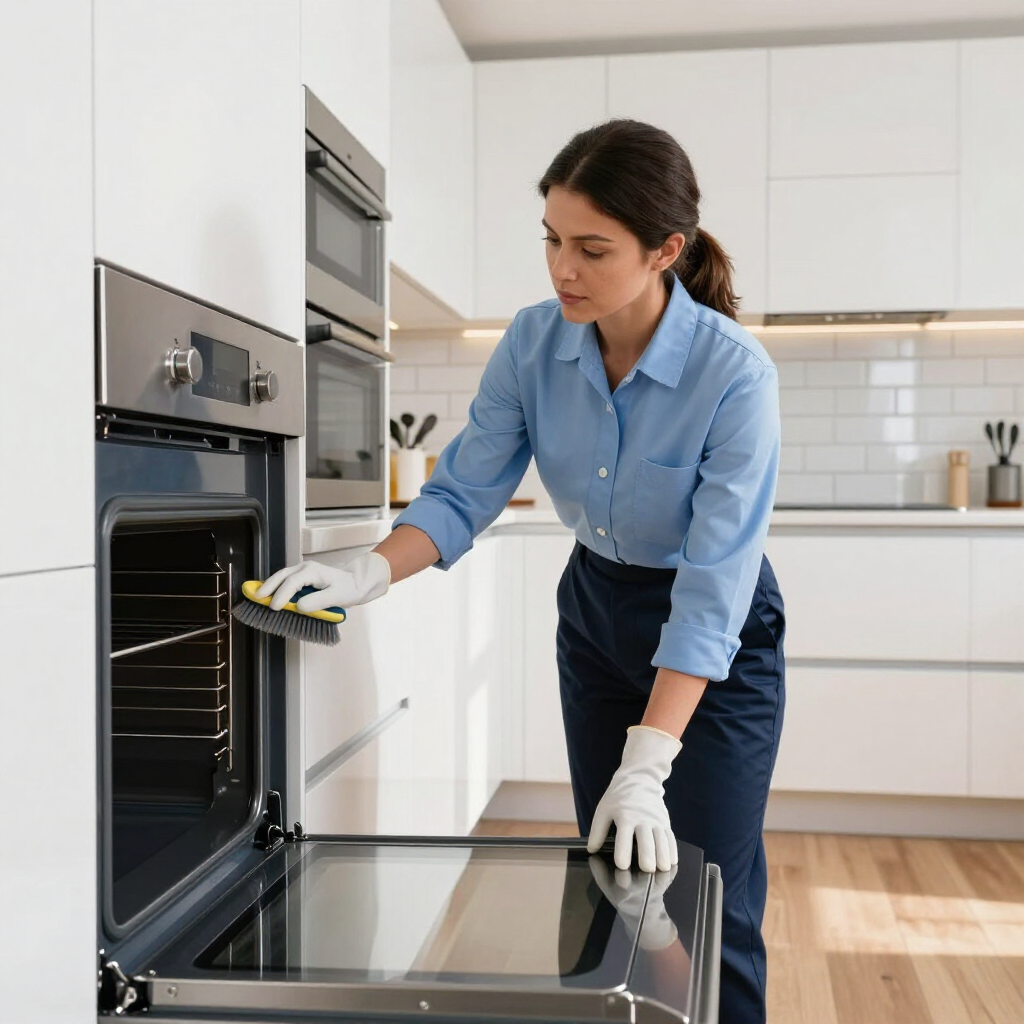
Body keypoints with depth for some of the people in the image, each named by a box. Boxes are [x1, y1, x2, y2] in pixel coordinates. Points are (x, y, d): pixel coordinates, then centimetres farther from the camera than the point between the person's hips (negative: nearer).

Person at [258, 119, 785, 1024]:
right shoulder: (535, 343, -15)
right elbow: (463, 491, -11)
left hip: (716, 641, -4)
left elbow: (712, 588, -31)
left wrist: (647, 766, -35)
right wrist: (370, 574, -30)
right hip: (595, 610, 5)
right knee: (608, 886, 14)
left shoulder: (734, 373, -29)